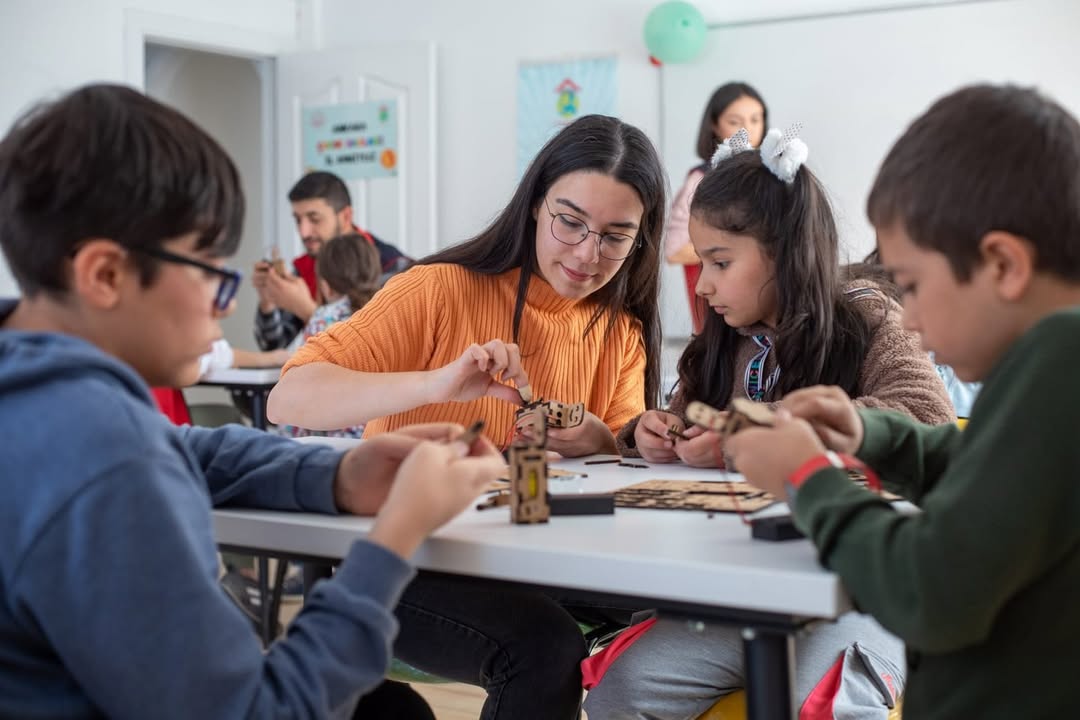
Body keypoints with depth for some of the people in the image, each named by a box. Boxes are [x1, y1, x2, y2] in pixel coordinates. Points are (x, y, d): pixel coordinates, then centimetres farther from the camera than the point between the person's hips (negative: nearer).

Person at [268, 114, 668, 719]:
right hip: (401, 562, -4)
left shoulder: (623, 334, 6)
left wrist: (598, 443, -20)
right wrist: (436, 384, -34)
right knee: (545, 644, -29)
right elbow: (289, 400, -20)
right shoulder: (442, 290, -11)